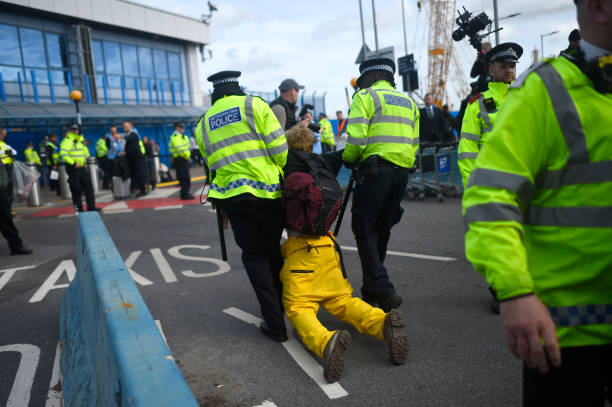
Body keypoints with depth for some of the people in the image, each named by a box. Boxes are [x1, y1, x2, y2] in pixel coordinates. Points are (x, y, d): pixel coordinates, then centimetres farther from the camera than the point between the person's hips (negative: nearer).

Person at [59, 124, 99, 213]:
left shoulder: (80, 140, 17)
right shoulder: (67, 141, -10)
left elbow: (86, 152, 31)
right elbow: (63, 154, -22)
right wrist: (73, 163, -21)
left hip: (82, 167, 8)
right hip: (73, 168, -8)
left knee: (88, 186, 5)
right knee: (76, 189, -2)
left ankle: (91, 207, 9)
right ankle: (78, 209, 7)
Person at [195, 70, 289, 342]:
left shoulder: (203, 124, 15)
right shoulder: (255, 105, 4)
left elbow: (212, 164, 15)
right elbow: (279, 149, -5)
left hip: (231, 195, 2)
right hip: (267, 190, -1)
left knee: (254, 256, 9)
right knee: (273, 250, 18)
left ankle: (275, 324, 7)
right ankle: (282, 307, 29)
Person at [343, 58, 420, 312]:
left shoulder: (366, 96, 2)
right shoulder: (409, 102, 23)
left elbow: (356, 137, -10)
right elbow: (414, 144, 19)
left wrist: (347, 158, 7)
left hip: (376, 168, -7)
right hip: (403, 171, 7)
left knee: (364, 229, -3)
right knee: (381, 230, 13)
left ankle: (382, 289, -12)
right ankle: (371, 292, 21)